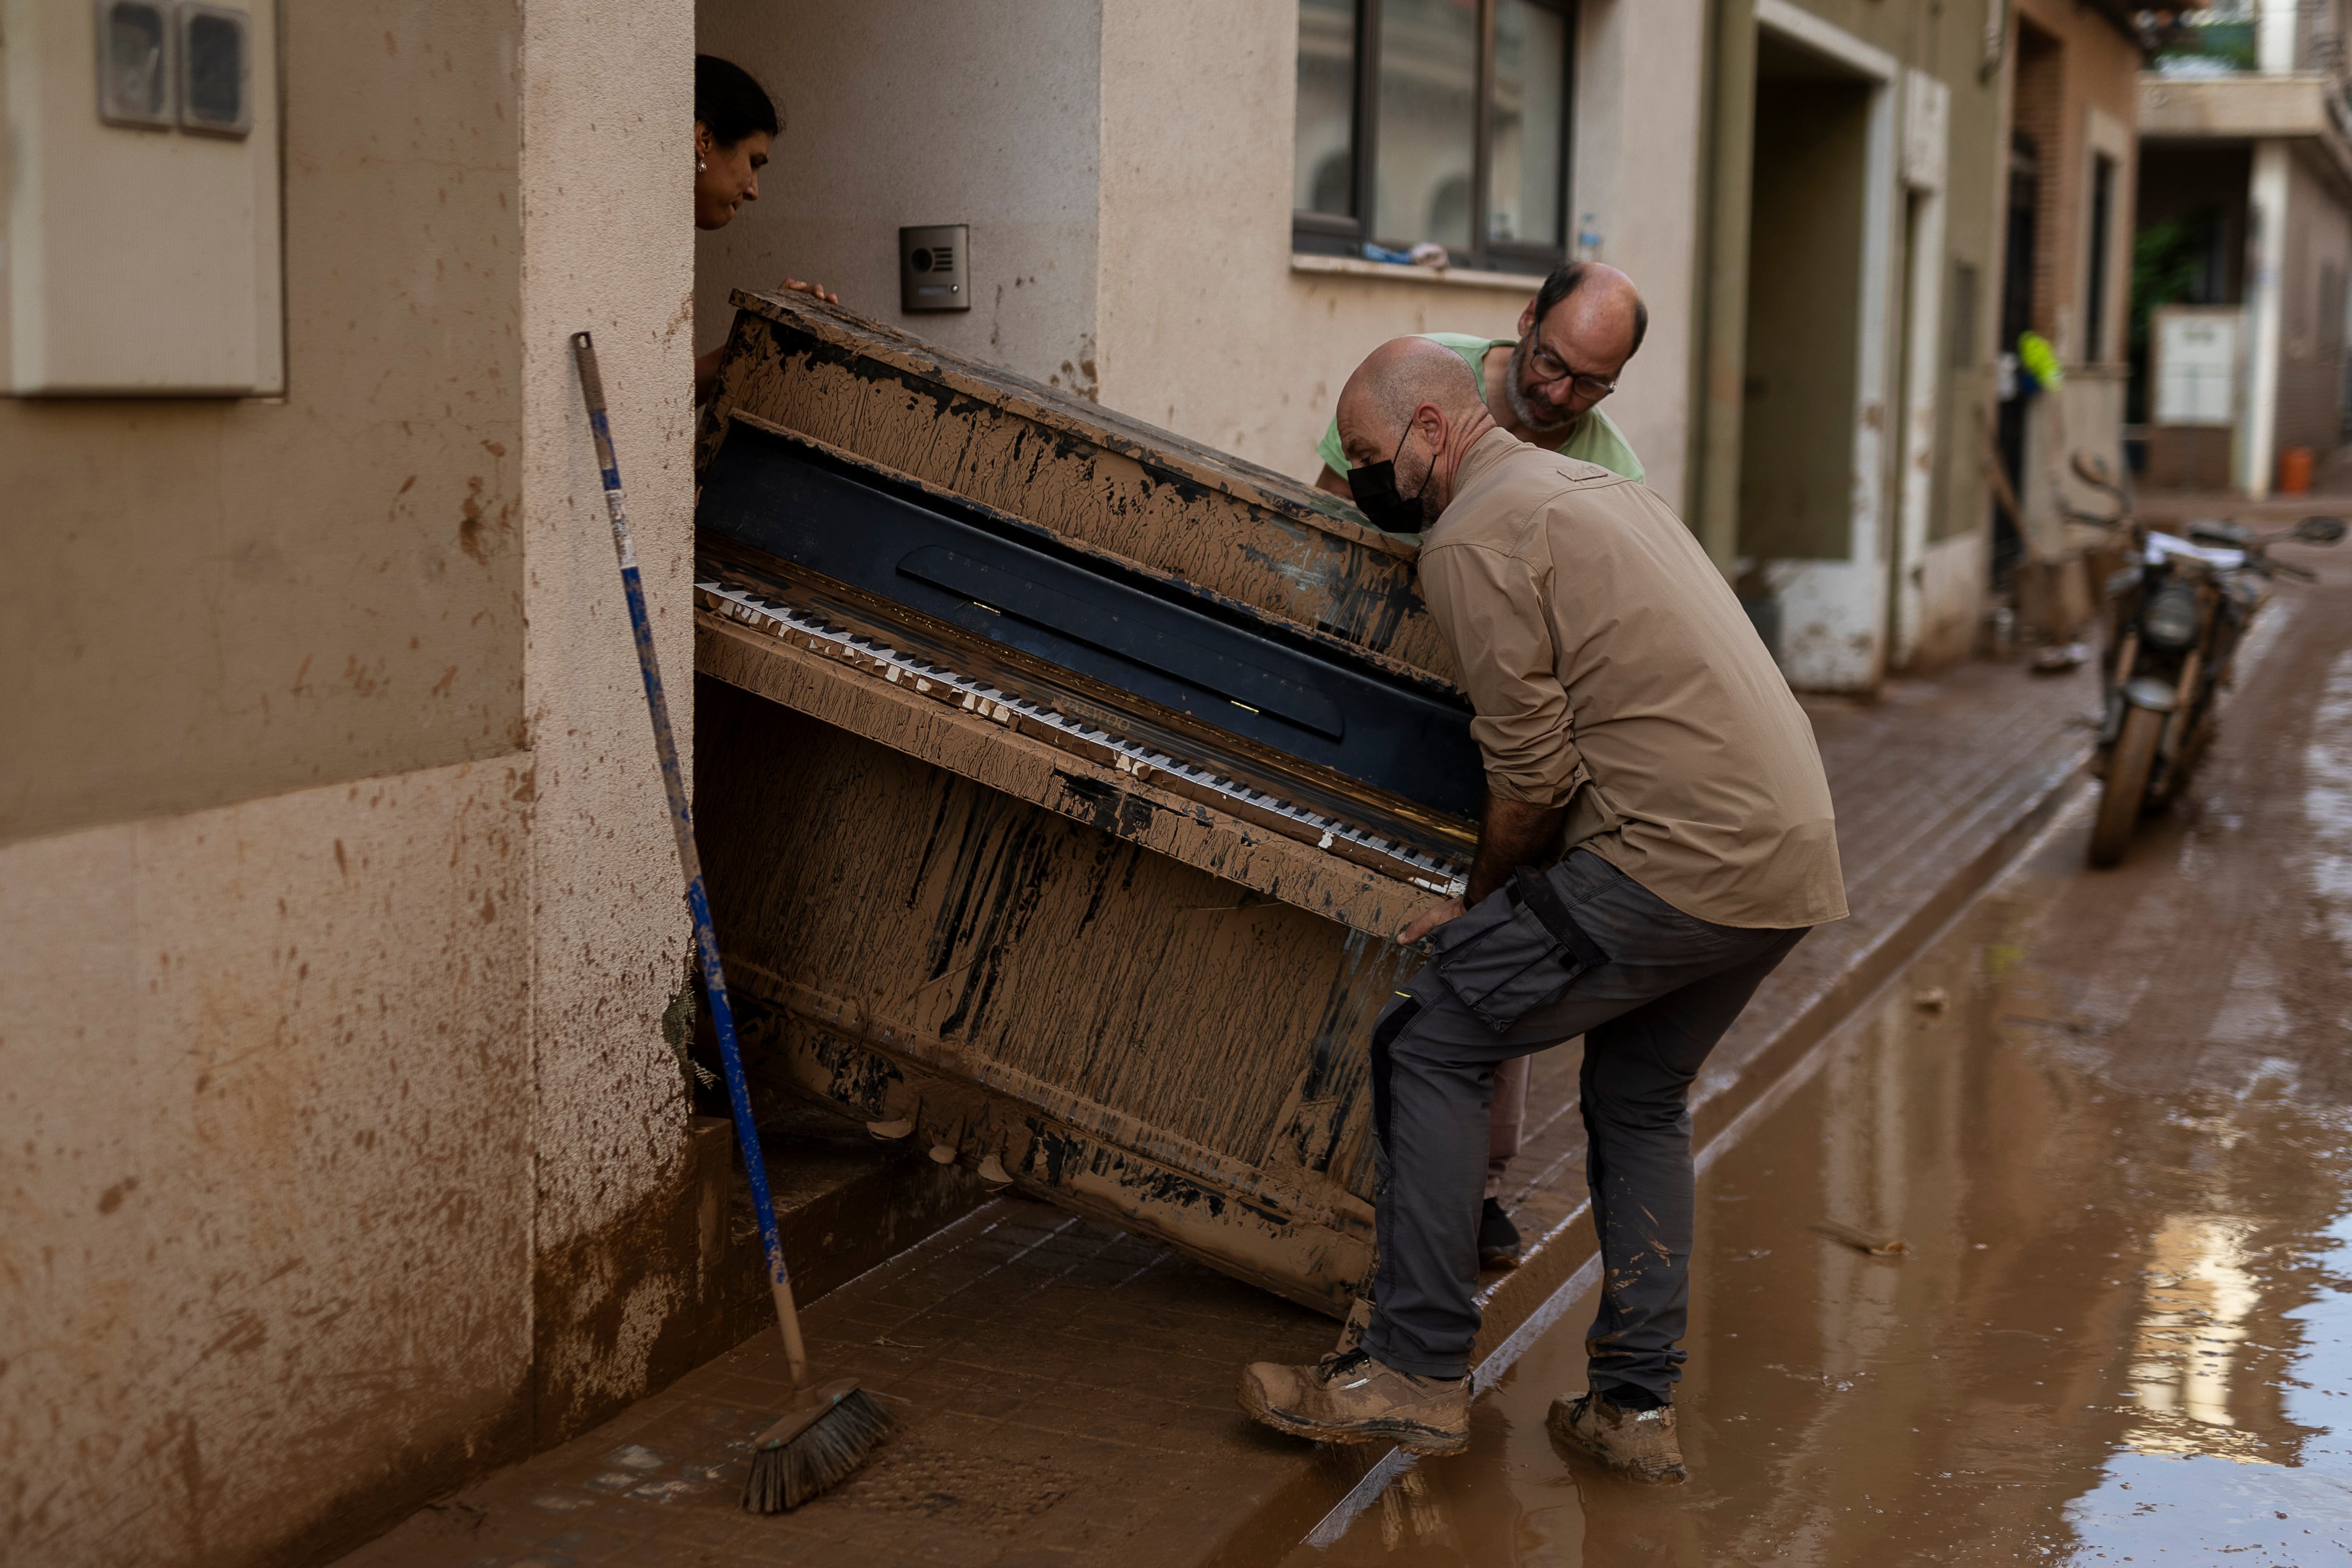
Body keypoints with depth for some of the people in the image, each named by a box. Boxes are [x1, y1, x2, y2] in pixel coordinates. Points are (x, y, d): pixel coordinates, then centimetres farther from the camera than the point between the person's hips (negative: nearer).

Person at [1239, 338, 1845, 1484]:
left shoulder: (1474, 537, -6)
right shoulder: (1595, 485, 24)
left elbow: (1535, 772, -10)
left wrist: (1480, 905, 8)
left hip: (1675, 858, -9)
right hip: (1793, 853, 10)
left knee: (1429, 1044, 0)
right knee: (1638, 1102, 23)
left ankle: (1415, 1373, 1)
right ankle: (1635, 1407, 22)